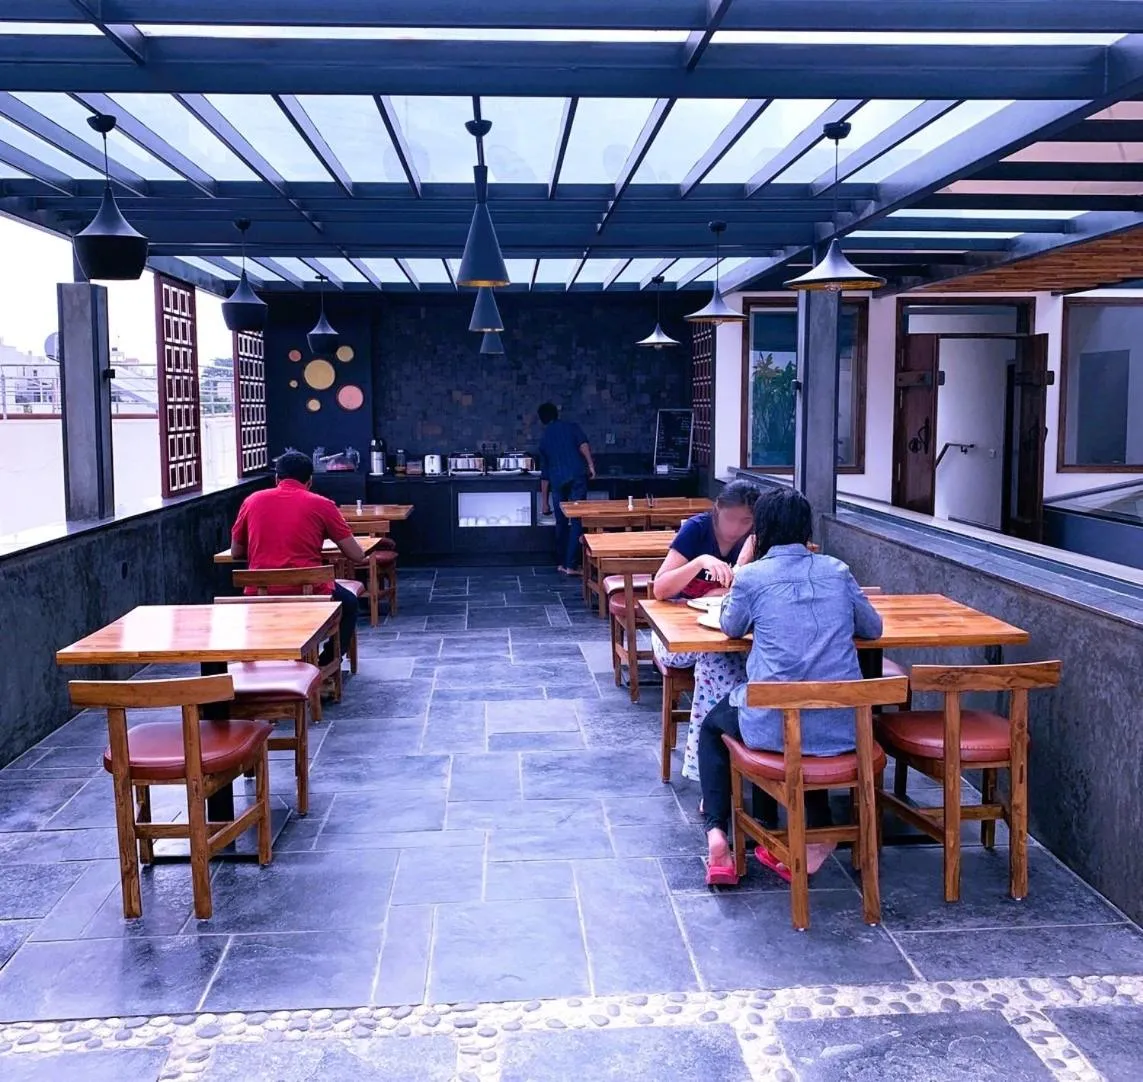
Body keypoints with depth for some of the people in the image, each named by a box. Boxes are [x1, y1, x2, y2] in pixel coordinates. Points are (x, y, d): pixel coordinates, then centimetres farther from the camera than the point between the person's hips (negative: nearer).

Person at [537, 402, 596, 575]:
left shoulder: (544, 438, 23)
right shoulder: (571, 426, 15)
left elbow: (544, 473, 26)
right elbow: (583, 444, -8)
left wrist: (544, 501, 32)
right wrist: (591, 465, -9)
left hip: (557, 481, 3)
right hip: (577, 476, -3)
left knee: (561, 522, 16)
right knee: (577, 521, -3)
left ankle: (561, 563, 22)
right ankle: (571, 565, -8)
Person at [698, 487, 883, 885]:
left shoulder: (752, 576, -5)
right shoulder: (836, 571, 4)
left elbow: (731, 628, 13)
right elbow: (873, 627, 17)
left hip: (776, 727, -3)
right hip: (841, 728, 3)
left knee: (712, 725, 29)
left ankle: (717, 832, 11)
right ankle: (817, 833, 28)